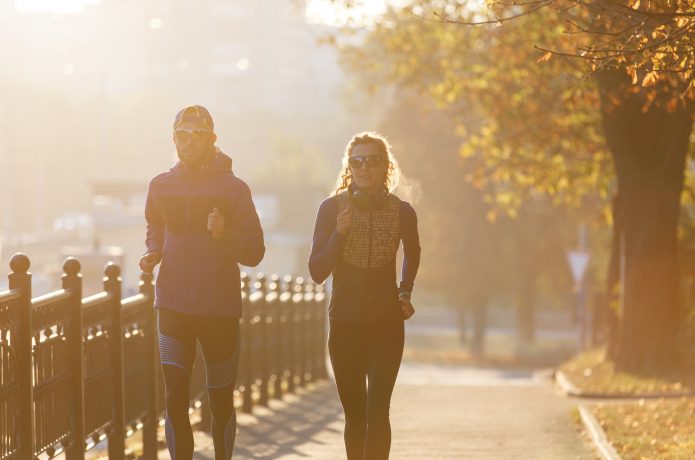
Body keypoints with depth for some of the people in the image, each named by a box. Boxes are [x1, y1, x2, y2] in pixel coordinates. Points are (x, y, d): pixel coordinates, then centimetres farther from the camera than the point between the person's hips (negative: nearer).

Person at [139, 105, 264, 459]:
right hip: (173, 308, 2)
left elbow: (254, 253, -5)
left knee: (220, 404, 9)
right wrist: (151, 255, 1)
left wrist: (224, 234, -24)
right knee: (174, 400, -9)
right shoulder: (161, 187, 4)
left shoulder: (233, 189, -5)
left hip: (220, 310, -2)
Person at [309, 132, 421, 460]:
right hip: (345, 324, 1)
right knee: (355, 415, 8)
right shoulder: (332, 208, -6)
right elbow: (317, 272, -9)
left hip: (387, 325, -1)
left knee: (377, 411, -13)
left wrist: (406, 292, 11)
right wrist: (339, 233, -21)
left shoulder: (402, 212, -2)